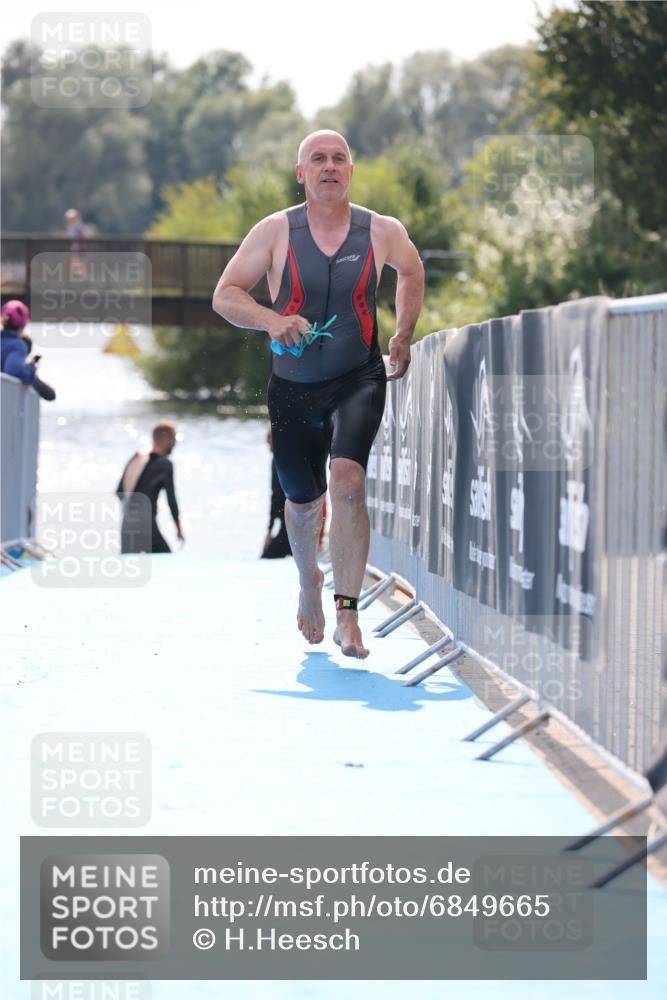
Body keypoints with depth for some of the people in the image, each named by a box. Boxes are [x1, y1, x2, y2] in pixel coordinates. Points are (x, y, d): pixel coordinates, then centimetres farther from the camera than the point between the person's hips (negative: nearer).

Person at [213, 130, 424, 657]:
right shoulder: (275, 231, -5)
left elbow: (411, 271, 21)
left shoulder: (384, 232, -2)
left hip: (359, 381, -1)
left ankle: (347, 614, -23)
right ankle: (309, 581, 47)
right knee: (304, 502, 13)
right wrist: (271, 319, -22)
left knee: (348, 480, -25)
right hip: (293, 387, 1)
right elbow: (224, 295, -4)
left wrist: (404, 337, 15)